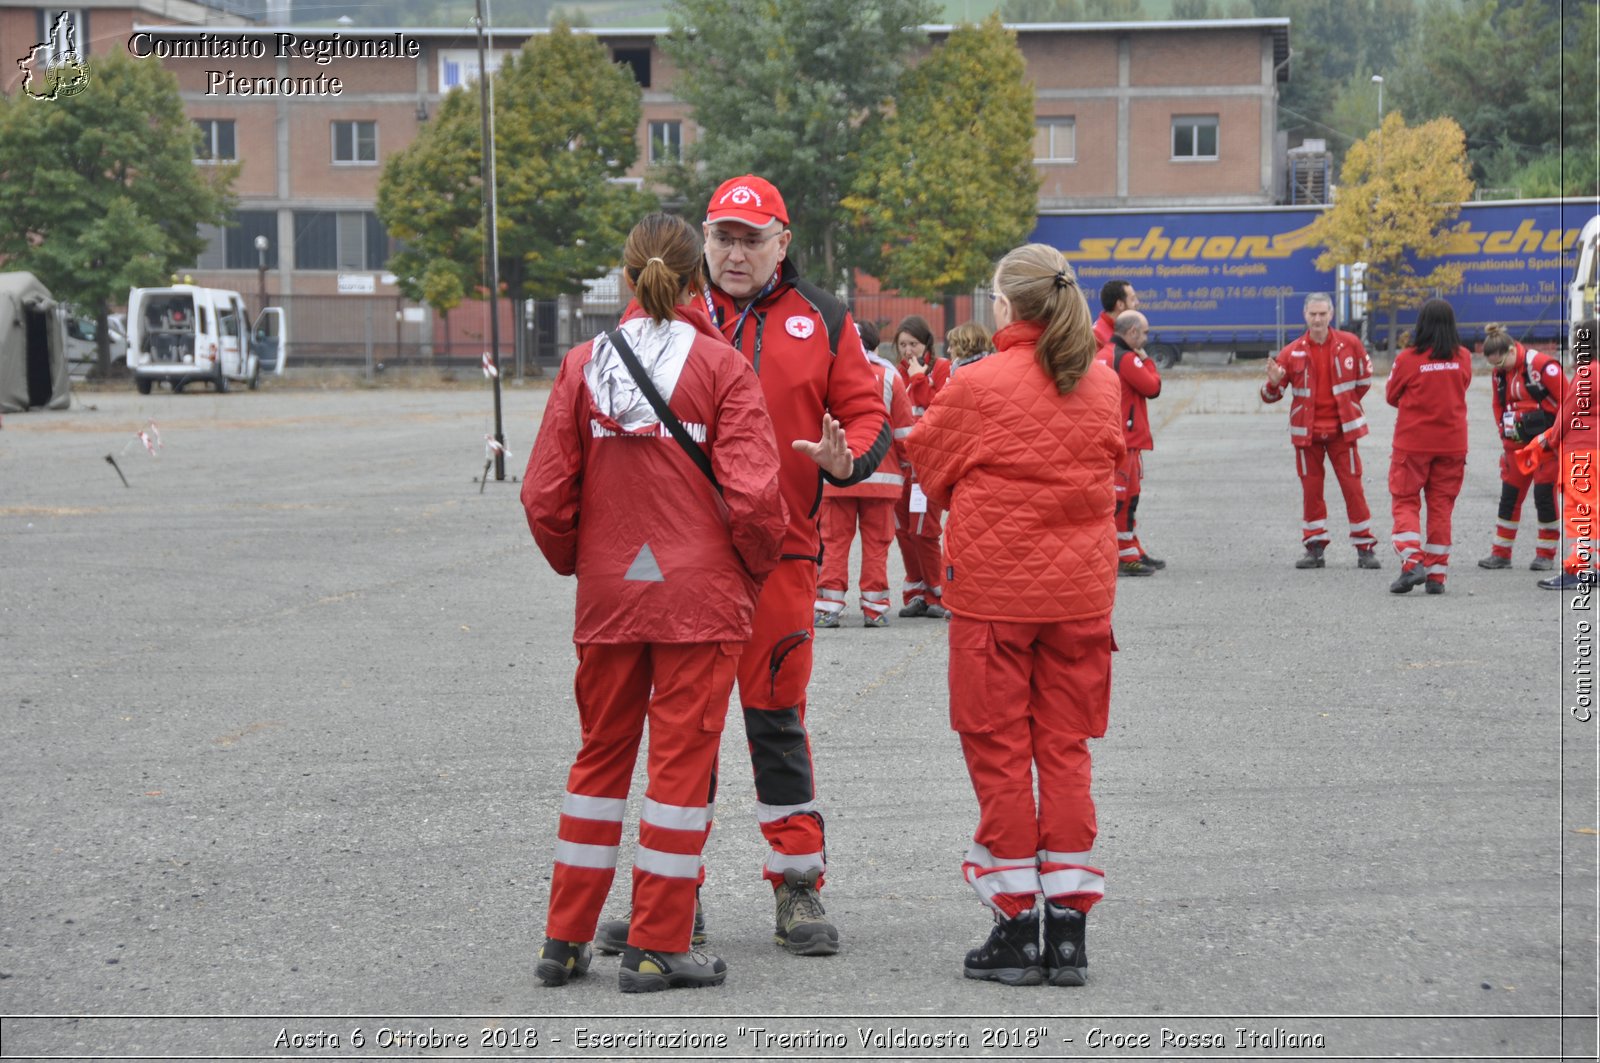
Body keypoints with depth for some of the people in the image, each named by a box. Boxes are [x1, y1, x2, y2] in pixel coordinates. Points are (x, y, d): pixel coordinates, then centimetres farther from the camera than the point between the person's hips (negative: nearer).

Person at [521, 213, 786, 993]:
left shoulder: (583, 365, 1)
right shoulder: (721, 366, -7)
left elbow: (545, 495, 0)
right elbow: (752, 493, -14)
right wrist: (756, 566, 3)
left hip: (607, 597, 3)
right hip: (701, 593, -3)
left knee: (600, 755, 15)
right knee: (682, 758, 3)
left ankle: (566, 938, 20)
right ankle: (656, 949, 6)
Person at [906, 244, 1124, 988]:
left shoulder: (977, 386, -10)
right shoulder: (1103, 386, 3)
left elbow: (930, 469, 3)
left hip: (993, 591, -4)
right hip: (1080, 592, 4)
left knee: (1000, 753, 4)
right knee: (1065, 751, 9)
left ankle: (1015, 928, 5)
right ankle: (1067, 929, 8)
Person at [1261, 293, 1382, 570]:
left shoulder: (1349, 344, -4)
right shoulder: (1292, 353, -3)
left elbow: (1364, 379, 12)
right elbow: (1270, 396, -1)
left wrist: (1346, 405, 12)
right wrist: (1273, 383, -23)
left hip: (1341, 429, -1)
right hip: (1307, 430, 1)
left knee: (1352, 485, -1)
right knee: (1311, 487, 5)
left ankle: (1365, 547, 6)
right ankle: (1315, 548, 14)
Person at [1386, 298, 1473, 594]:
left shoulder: (1407, 359, -12)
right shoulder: (1463, 358, -2)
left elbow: (1392, 396, 2)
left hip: (1412, 443, -3)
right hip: (1452, 444, 3)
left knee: (1405, 502, 6)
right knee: (1441, 506, 10)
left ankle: (1412, 562, -12)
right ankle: (1437, 575, 10)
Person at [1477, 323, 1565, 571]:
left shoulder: (1542, 365, -18)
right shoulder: (1499, 373, 4)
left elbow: (1566, 400, -14)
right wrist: (1504, 430, 6)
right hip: (1518, 444, 6)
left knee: (1544, 496, -4)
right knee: (1509, 495, 6)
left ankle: (1546, 555, 7)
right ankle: (1501, 553, 13)